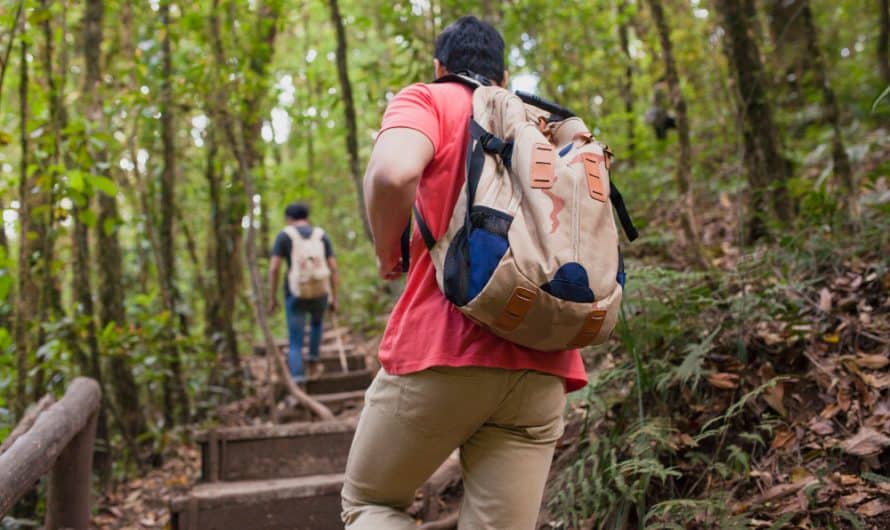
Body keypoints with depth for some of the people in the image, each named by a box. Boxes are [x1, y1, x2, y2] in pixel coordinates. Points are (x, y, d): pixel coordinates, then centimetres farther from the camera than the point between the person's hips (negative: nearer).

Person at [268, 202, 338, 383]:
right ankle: (313, 361, 31)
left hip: (296, 294, -2)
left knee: (295, 342, 6)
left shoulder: (284, 235, -1)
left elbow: (274, 268, -8)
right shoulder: (321, 235, 7)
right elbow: (333, 268, 2)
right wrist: (334, 298, 9)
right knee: (317, 321, 36)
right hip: (320, 292, 2)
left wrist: (272, 298, 1)